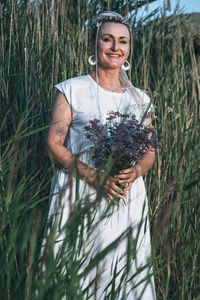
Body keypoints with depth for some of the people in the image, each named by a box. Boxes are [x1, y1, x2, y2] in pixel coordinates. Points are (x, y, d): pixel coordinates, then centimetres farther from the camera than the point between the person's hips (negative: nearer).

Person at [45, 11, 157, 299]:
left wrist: (134, 173, -11)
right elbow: (54, 143, -4)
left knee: (128, 271, 3)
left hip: (128, 196, 3)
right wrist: (95, 176, -17)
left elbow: (150, 153, 13)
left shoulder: (139, 98, 13)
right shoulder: (72, 89, 2)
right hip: (79, 194, -3)